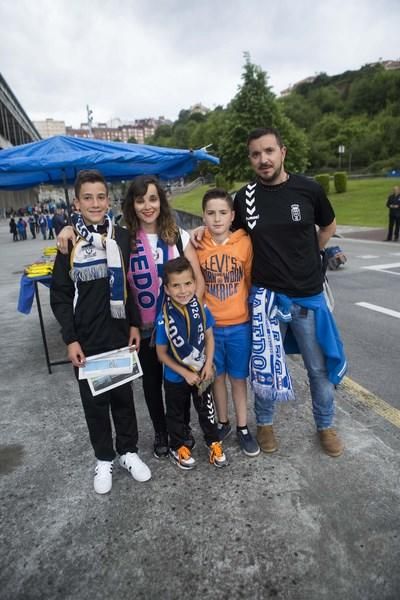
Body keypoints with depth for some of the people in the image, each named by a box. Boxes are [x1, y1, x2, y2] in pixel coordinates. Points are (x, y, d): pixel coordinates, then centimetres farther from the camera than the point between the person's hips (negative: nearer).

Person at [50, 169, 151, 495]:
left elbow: (131, 284, 5)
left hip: (120, 334, 1)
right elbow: (60, 295, -3)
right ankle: (104, 459, 31)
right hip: (86, 339, -1)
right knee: (94, 400, 12)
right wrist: (70, 339, -8)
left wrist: (135, 324, 1)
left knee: (123, 395, 14)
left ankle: (129, 451, 33)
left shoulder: (122, 237, 0)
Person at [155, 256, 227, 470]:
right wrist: (185, 373, -16)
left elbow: (209, 337, -2)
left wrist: (208, 364, -12)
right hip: (176, 378, -2)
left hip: (201, 372, 2)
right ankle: (177, 447, 44)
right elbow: (162, 353, -15)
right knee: (176, 414, 20)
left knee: (206, 410, 21)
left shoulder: (201, 308, -16)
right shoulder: (164, 318, -25)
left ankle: (213, 443, 44)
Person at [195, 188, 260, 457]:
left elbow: (251, 279, 1)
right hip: (209, 324, 1)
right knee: (217, 376, 16)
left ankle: (243, 428, 31)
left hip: (239, 324, -1)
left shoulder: (245, 242, -7)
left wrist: (250, 308, 4)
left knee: (239, 377, 13)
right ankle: (223, 423, 36)